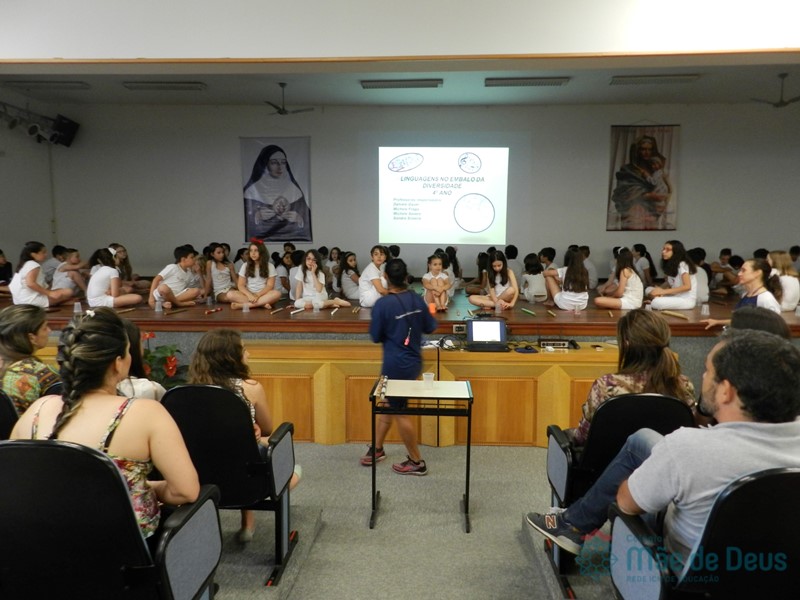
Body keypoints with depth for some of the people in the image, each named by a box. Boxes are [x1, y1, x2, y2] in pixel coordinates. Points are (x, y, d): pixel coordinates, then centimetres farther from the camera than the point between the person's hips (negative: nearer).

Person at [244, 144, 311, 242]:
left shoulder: (294, 189, 12)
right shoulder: (253, 190, 5)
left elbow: (307, 222, 12)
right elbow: (245, 223, 4)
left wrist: (298, 219, -8)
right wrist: (257, 217, -13)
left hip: (293, 238, 2)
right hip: (262, 240, -2)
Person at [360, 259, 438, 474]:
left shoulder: (382, 304, -19)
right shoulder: (417, 300, -2)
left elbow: (375, 336, -11)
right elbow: (431, 327, 9)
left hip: (396, 364, -7)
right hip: (413, 360, 7)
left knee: (400, 412, 7)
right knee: (389, 404, 21)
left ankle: (416, 462, 18)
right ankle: (377, 448, 34)